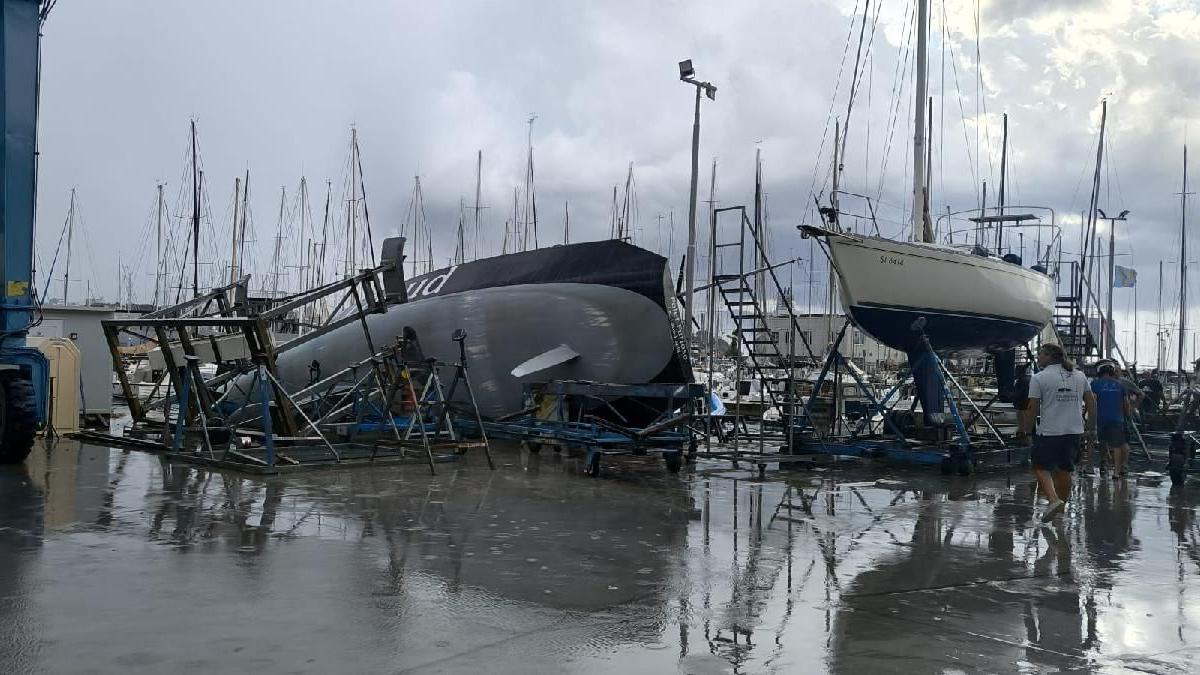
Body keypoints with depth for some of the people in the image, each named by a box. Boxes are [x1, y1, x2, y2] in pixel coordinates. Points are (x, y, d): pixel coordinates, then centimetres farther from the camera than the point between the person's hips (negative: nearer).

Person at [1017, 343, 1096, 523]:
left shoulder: (1039, 378, -7)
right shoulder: (1079, 376, 9)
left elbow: (1032, 409, -9)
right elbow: (1091, 402, 11)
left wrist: (1024, 429, 1)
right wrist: (1091, 424, 20)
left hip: (1049, 432, -5)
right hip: (1074, 431, 6)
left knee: (1041, 467, 5)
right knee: (1064, 470, 16)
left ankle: (1053, 500, -16)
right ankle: (1061, 508, 25)